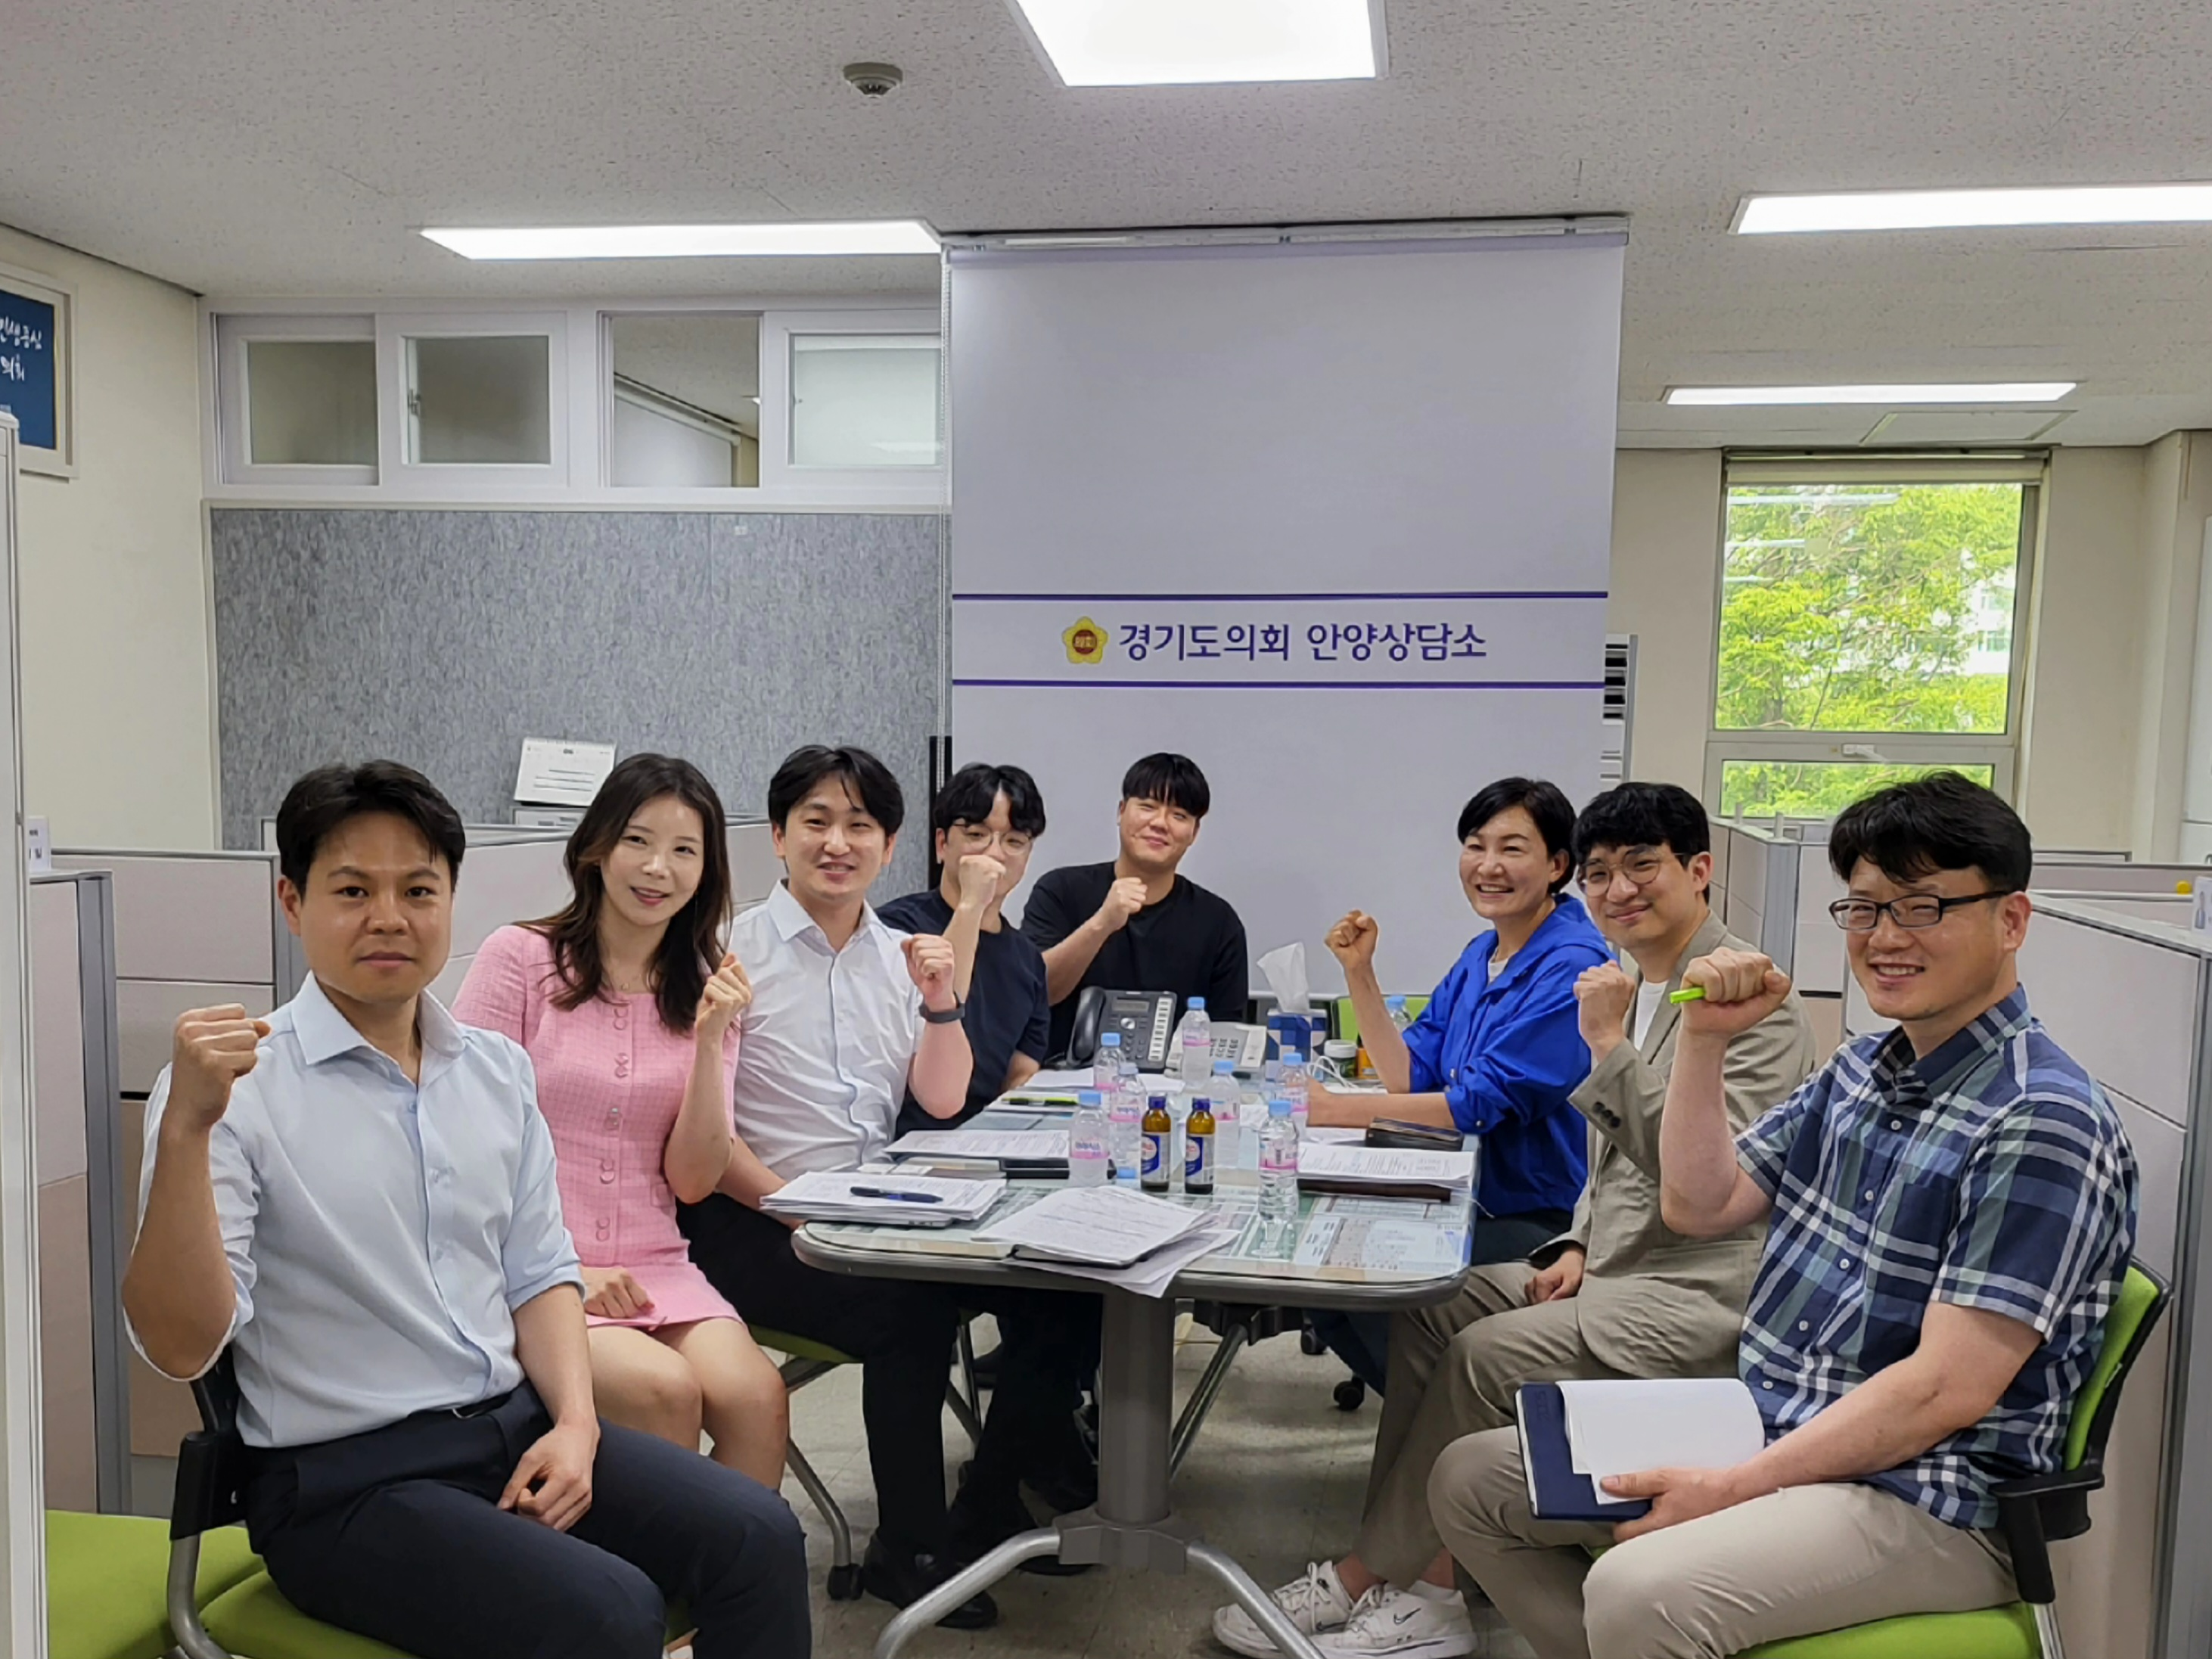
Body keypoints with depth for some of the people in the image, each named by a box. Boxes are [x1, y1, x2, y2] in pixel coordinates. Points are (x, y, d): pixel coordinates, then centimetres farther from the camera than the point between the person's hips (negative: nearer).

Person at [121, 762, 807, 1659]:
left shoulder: (497, 1069, 9)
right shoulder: (239, 1089, -9)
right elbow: (180, 1347, -16)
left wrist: (575, 1422, -3)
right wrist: (187, 1127, -28)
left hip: (518, 1426, 6)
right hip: (346, 1482, -5)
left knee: (760, 1537, -13)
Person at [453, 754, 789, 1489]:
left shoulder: (704, 987, 11)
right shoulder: (520, 957, -1)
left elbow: (692, 1180, 4)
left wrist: (710, 1039, -8)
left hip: (654, 1270, 3)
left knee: (756, 1397, -24)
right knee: (665, 1389, -28)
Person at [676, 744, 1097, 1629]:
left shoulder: (899, 953, 12)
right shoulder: (737, 950, -7)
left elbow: (942, 1102, 8)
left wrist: (940, 1003, -7)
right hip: (753, 1219, -6)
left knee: (1050, 1285, -12)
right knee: (912, 1309, -29)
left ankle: (988, 1508, 8)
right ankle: (908, 1548, -6)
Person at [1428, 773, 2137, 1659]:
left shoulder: (2042, 1122, -17)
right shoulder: (1860, 1071, 9)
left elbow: (1948, 1388, -21)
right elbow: (1699, 1206, 11)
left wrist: (1734, 1488, -21)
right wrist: (1704, 1041, -1)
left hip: (1924, 1501, -8)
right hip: (1759, 1434, 8)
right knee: (1470, 1479, 6)